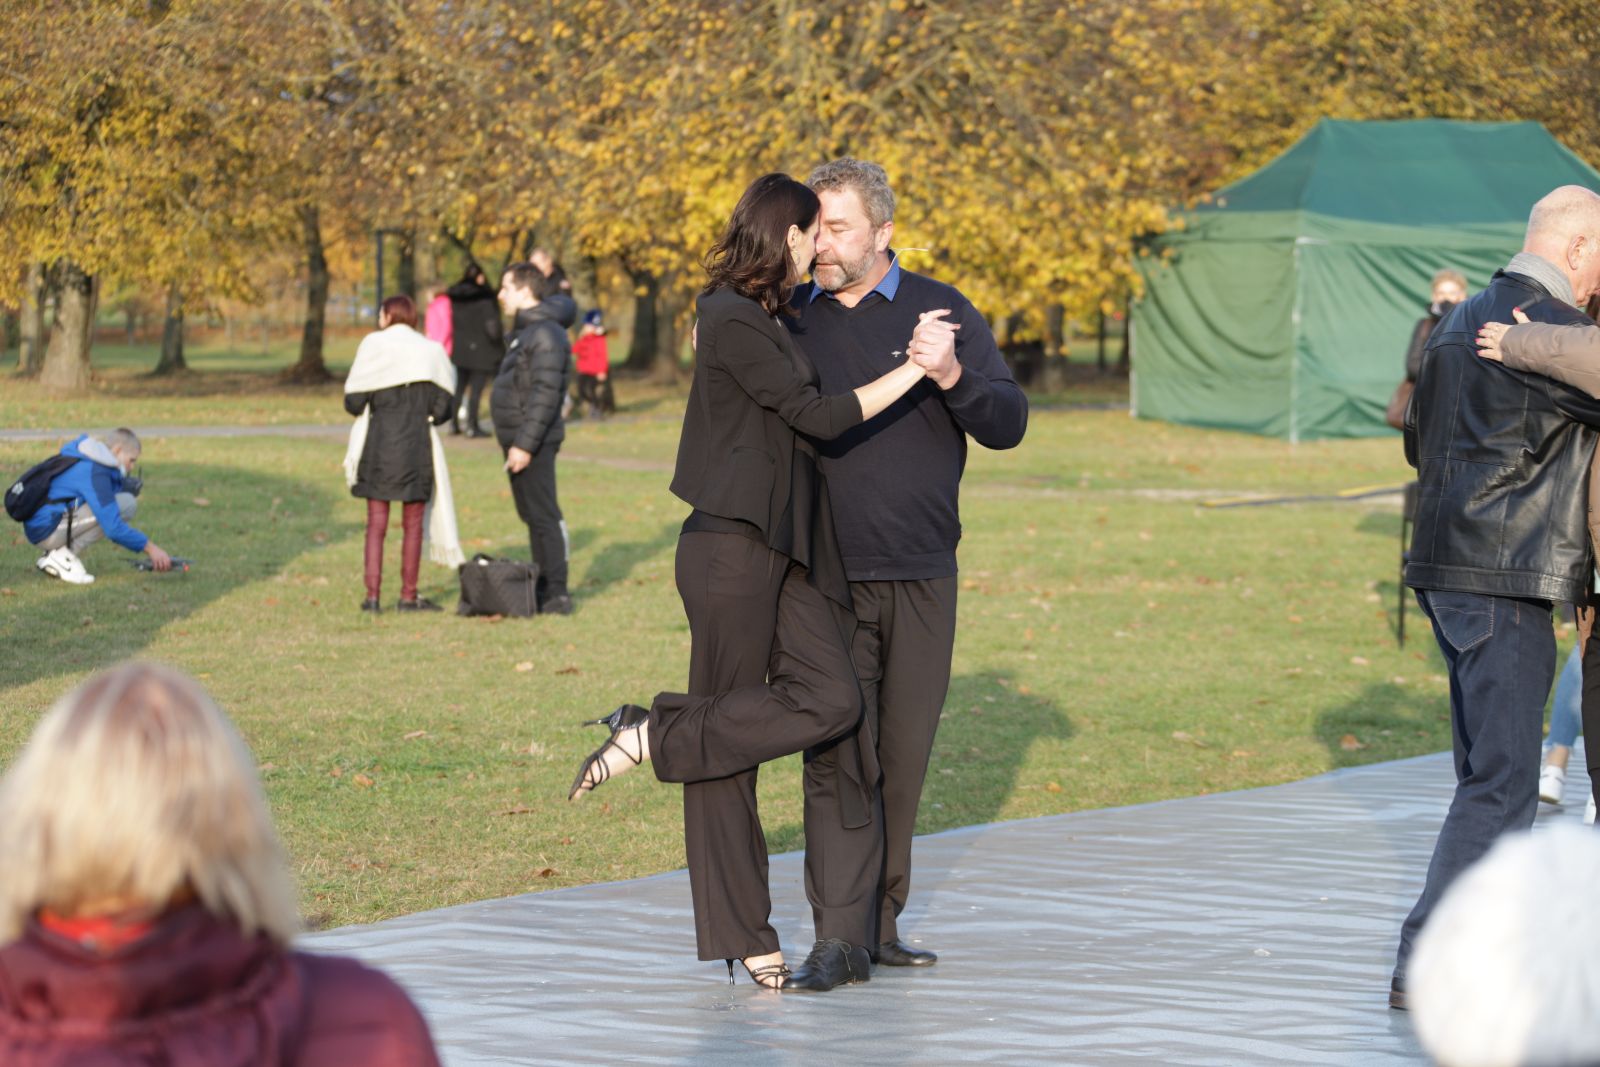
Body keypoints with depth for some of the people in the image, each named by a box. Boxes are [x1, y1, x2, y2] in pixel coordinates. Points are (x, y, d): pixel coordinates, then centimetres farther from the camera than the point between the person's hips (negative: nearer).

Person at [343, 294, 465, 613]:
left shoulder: (374, 345, -2)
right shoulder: (432, 351, 4)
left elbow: (353, 401, -4)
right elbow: (443, 408, 1)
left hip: (379, 440, -1)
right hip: (418, 443, 1)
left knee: (376, 523, 5)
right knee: (413, 523, 9)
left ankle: (372, 595, 1)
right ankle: (408, 595, 9)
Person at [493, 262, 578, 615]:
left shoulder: (546, 334, -17)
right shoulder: (525, 330, 16)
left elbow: (545, 394, -23)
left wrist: (525, 444, -24)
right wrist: (515, 442, 18)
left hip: (533, 441, -10)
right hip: (517, 438, 10)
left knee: (544, 516, -8)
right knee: (532, 515, 14)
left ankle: (557, 593, -6)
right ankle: (543, 588, 20)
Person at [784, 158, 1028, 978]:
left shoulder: (942, 312, 4)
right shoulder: (788, 320, 7)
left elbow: (1008, 424, -4)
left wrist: (954, 377, -22)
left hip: (921, 574, 1)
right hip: (826, 578, -1)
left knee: (904, 752, 6)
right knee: (837, 752, -9)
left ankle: (880, 922, 17)